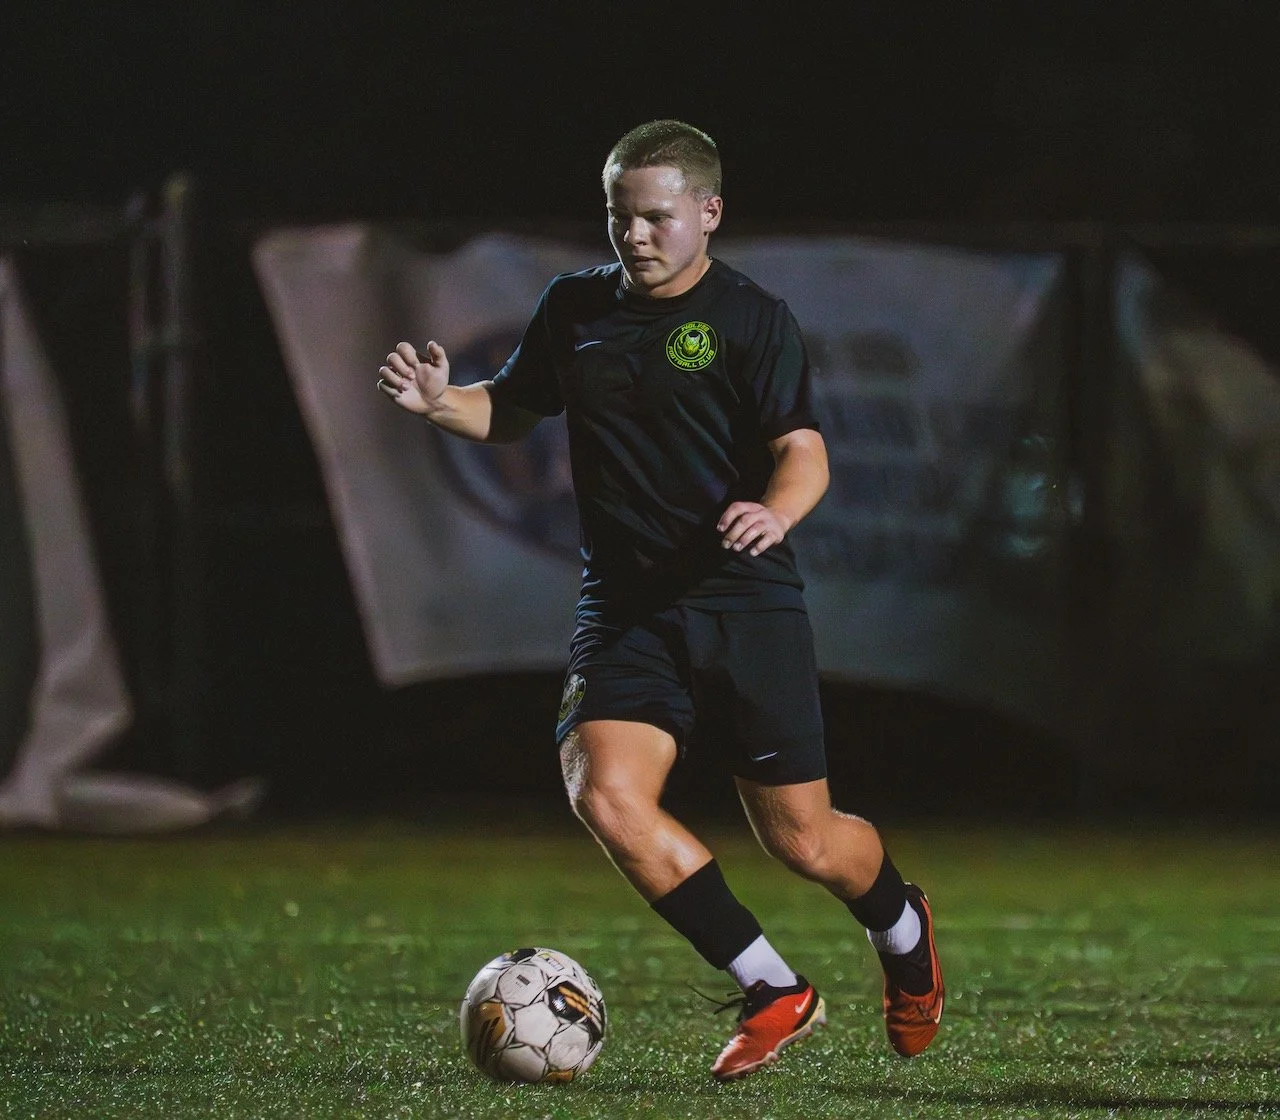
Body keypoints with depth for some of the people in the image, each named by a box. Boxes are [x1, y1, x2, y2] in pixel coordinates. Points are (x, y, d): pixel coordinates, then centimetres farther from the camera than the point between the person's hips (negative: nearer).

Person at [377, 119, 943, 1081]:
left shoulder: (752, 319, -6)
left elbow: (804, 453, -12)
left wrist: (775, 511, -34)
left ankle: (904, 928, 40)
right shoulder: (575, 308, 8)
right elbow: (512, 410, 22)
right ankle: (776, 995, -8)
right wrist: (439, 402, 0)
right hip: (626, 608, 4)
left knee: (802, 842, 2)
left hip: (746, 605, -4)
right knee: (605, 795, -21)